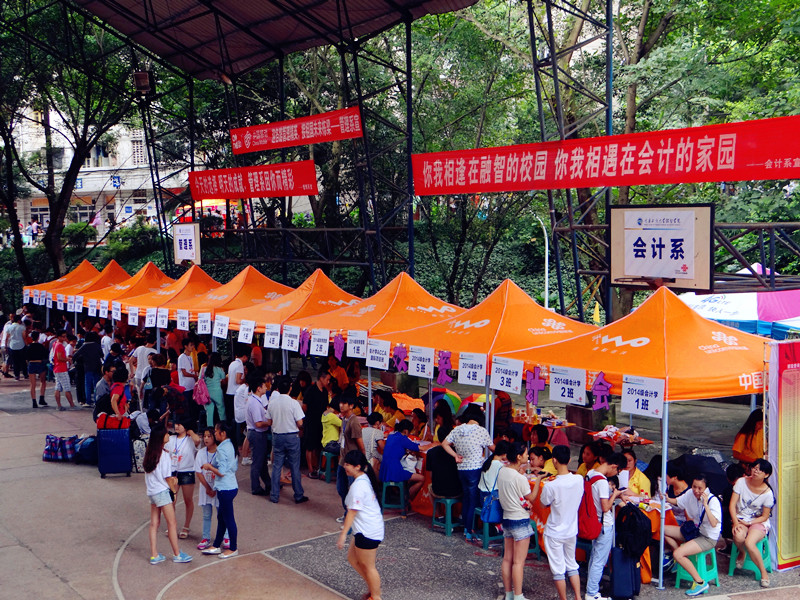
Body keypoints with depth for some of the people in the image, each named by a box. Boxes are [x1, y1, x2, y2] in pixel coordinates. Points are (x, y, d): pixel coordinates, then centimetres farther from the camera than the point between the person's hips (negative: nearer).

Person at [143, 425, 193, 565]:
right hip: (162, 491, -8)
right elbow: (167, 477, -13)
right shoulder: (164, 454, -16)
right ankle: (177, 554, 6)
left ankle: (154, 555, 13)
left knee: (154, 523, 10)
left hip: (151, 492, 8)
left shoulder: (150, 452, 7)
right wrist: (174, 489, 1)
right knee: (172, 523, 0)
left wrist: (171, 479, 8)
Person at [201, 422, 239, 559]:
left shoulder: (221, 449, -20)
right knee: (221, 517, 18)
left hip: (225, 489, -10)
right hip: (232, 485, 10)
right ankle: (216, 546, 28)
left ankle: (233, 549, 13)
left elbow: (221, 472, -23)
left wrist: (209, 466, -7)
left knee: (228, 519, 2)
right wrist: (213, 466, 15)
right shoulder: (231, 446, 9)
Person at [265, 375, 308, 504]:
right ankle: (298, 496, 13)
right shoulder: (293, 403, -15)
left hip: (277, 436, 3)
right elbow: (300, 423, -14)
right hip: (292, 436, -3)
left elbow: (269, 422, 3)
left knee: (276, 466, 11)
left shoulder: (272, 403, -3)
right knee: (295, 467, 6)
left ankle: (274, 495, 13)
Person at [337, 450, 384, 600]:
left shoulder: (358, 486, -22)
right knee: (352, 558, 20)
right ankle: (372, 588, 29)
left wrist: (343, 534, -18)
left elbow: (352, 512, -22)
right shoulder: (365, 479, 7)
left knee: (368, 566, 5)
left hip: (367, 532, -10)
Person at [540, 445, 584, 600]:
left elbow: (543, 504, -8)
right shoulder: (579, 480, -11)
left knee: (558, 570, 8)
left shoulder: (551, 486, -26)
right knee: (572, 565, 22)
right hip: (572, 531, 5)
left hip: (554, 533, -5)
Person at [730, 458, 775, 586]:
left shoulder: (768, 493, -11)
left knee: (749, 543, -31)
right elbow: (732, 505, -6)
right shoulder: (742, 482, -7)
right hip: (740, 518, 2)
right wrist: (736, 523, -18)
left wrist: (748, 523, -16)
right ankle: (742, 553, 4)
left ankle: (763, 571, -8)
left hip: (759, 522, -2)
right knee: (738, 536, -33)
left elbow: (764, 517, -4)